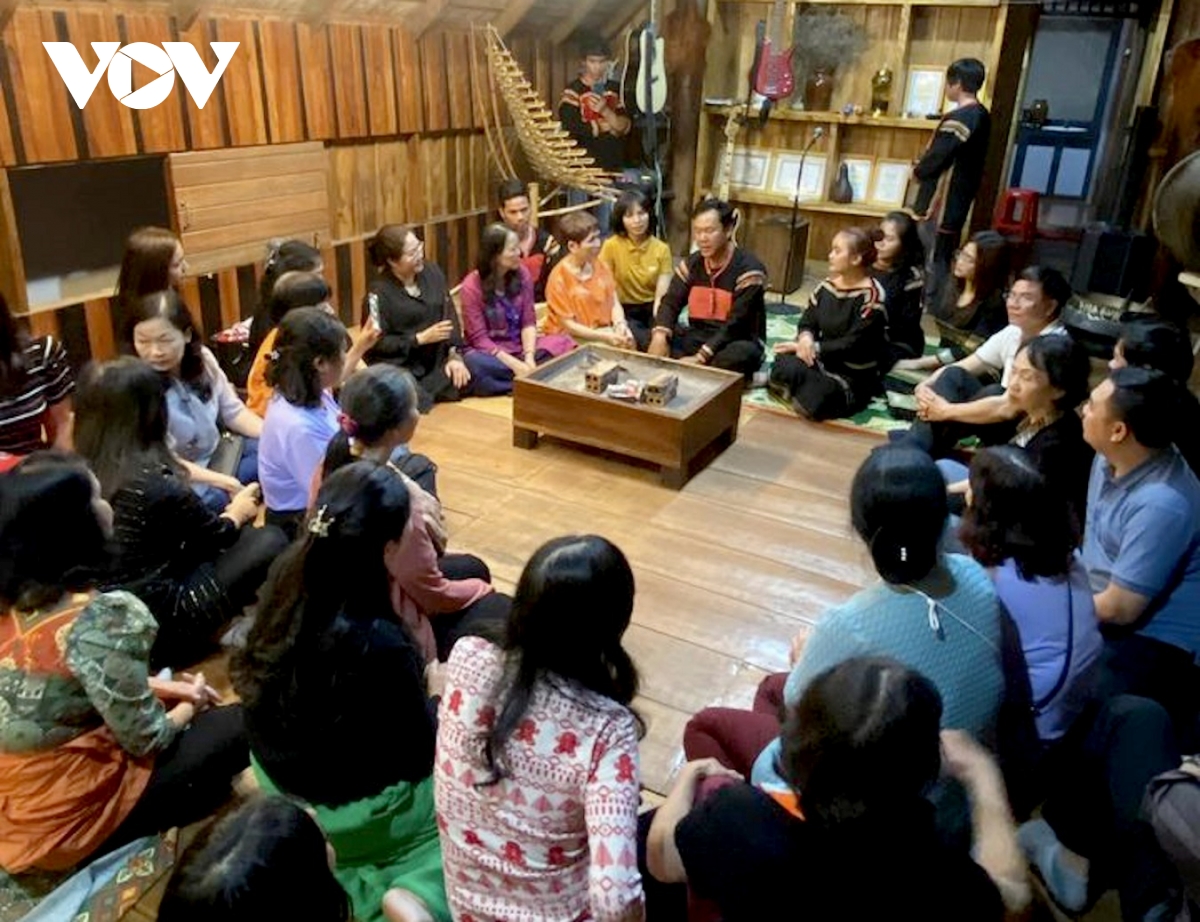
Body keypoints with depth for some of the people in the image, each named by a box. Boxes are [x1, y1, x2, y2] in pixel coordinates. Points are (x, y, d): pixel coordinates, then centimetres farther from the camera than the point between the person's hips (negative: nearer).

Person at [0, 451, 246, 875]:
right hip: (66, 820, -8)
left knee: (175, 709, 22)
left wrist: (165, 688, 5)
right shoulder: (101, 621, -30)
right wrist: (189, 706, 1)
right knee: (242, 723, 1)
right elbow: (147, 740, -19)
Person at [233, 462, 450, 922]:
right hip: (350, 811, -8)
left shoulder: (288, 573, -19)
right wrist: (434, 696, -1)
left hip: (277, 776, 8)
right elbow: (421, 753, -20)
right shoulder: (381, 645, -37)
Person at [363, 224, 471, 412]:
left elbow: (450, 316, 2)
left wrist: (454, 355, -10)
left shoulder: (432, 273, 2)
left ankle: (417, 392, -1)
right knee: (418, 404, -28)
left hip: (434, 361, 5)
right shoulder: (378, 292, -12)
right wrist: (420, 338, -16)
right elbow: (376, 344, -13)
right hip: (397, 367, -5)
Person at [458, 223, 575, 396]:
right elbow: (479, 338, -15)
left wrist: (529, 356, -20)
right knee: (474, 364, -39)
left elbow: (529, 321, -2)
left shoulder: (521, 273, -1)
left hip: (521, 346, 4)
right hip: (490, 351, -4)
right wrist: (515, 364, -26)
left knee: (565, 344, -19)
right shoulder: (471, 287, -13)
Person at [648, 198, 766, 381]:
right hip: (698, 338, 5)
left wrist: (700, 358, -29)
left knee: (742, 354, -39)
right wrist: (659, 335, -25)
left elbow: (735, 325, -21)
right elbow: (671, 303, -3)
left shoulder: (749, 269, -15)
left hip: (734, 343, -5)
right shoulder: (691, 264, 5)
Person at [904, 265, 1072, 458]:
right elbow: (962, 368, 2)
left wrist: (946, 411, -26)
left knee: (994, 392, -32)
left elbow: (1007, 409, -30)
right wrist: (926, 386, -18)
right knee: (954, 376, -11)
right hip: (1001, 421, 7)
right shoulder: (1013, 333, 1)